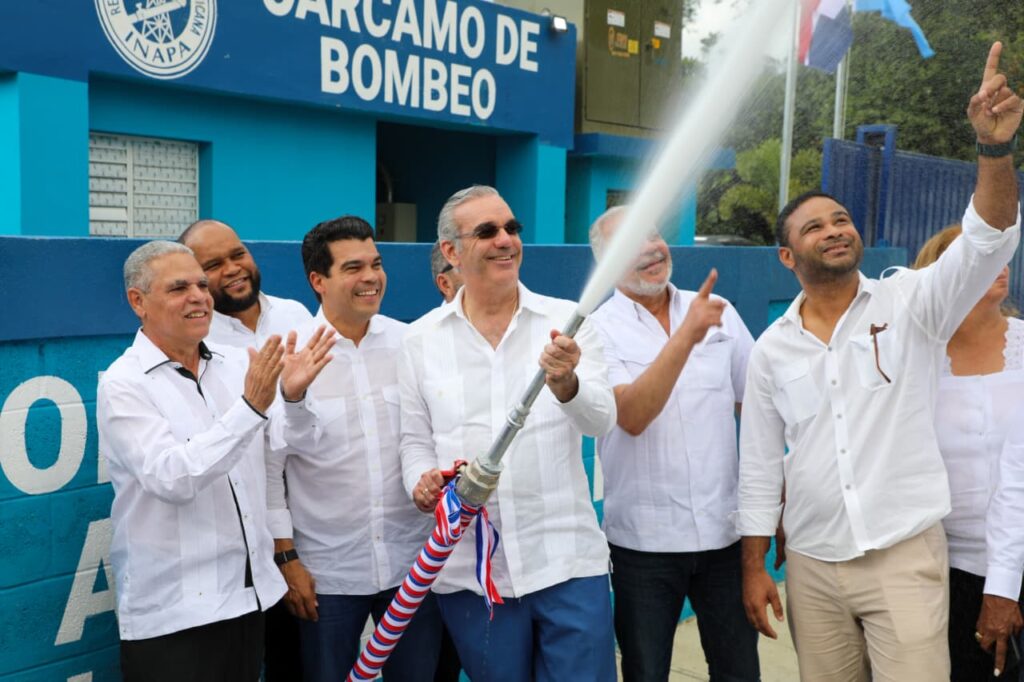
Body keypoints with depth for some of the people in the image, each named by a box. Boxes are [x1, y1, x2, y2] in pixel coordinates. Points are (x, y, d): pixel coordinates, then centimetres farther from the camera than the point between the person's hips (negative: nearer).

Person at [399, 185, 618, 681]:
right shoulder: (422, 341, 3)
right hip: (470, 570, 1)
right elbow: (416, 441, 9)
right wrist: (422, 483, -12)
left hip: (567, 560, -1)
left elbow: (600, 420, -11)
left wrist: (564, 384, -32)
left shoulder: (567, 322, 0)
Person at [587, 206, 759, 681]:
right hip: (643, 539, -2)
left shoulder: (720, 312, 3)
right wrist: (686, 334, -30)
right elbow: (631, 417, -22)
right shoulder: (598, 330, -7)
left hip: (725, 532, 3)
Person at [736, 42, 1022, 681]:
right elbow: (760, 464, 7)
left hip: (906, 556, -2)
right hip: (811, 565, 3)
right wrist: (754, 568, 7)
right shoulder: (772, 349, 3)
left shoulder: (911, 303, -2)